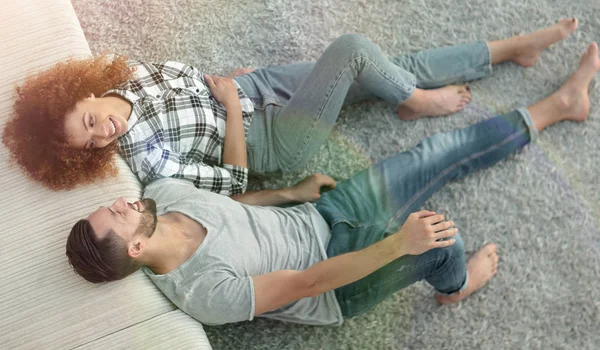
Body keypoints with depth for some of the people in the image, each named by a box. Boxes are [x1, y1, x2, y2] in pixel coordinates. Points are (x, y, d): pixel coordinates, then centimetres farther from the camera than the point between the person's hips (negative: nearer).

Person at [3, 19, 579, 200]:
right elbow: (231, 183, -20)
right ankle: (418, 102, 9)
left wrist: (233, 87, 2)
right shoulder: (146, 158, -23)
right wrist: (232, 109, -17)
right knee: (352, 50, -23)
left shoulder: (124, 75, -5)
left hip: (253, 85, 7)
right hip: (274, 142, -7)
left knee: (396, 68, 3)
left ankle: (514, 47, 17)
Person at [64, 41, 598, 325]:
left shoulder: (163, 192, -12)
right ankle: (454, 285, 13)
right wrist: (398, 244, -35)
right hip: (334, 282, -6)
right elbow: (307, 284, -32)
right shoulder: (206, 294, -33)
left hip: (320, 216, 7)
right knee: (441, 239, -29)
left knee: (444, 151, 4)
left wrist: (292, 192, 8)